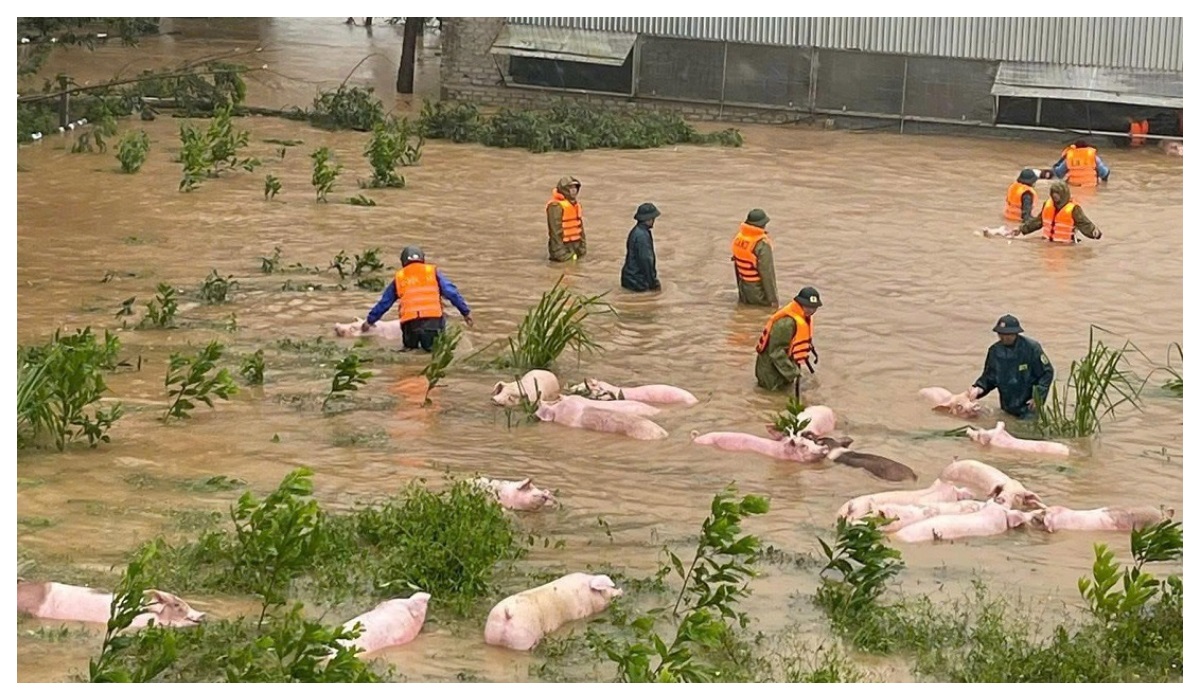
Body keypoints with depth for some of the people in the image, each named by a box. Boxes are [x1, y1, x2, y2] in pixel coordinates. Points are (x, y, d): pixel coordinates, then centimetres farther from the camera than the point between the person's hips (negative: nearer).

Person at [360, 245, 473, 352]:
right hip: (433, 319, -1)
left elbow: (383, 303, 28)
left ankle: (410, 347, -13)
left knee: (410, 347, 20)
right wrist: (466, 312, 17)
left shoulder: (399, 278, 20)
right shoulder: (433, 272, 16)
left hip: (410, 322, 1)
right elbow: (452, 293, 11)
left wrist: (370, 320, 41)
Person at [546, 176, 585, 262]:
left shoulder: (576, 204, 12)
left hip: (575, 245, 9)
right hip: (563, 245, -9)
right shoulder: (556, 206, -18)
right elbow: (555, 230, -21)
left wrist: (582, 244, 15)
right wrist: (559, 251, -23)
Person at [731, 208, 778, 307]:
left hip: (744, 287, 8)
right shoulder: (763, 244, -24)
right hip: (759, 290, -8)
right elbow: (767, 273, -22)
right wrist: (773, 299, -15)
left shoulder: (738, 238, 0)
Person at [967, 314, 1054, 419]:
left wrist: (1038, 396, -18)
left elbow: (1047, 372, -10)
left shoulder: (1031, 347, -16)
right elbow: (989, 377, 6)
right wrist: (979, 388, -15)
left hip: (1028, 406, -5)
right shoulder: (994, 351, -3)